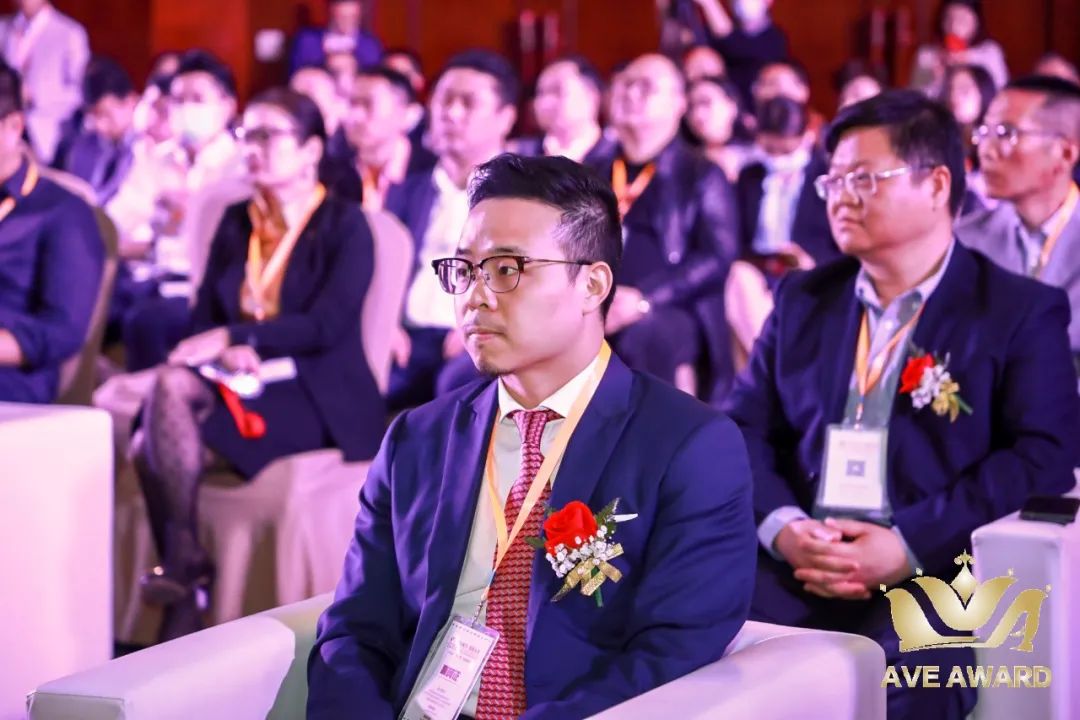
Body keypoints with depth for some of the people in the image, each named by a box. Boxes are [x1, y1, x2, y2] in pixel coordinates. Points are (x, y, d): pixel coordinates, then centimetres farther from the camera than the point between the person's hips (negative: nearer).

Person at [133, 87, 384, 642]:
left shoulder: (344, 226, -1)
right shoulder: (236, 223, 17)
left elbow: (326, 325, -14)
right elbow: (204, 315, 12)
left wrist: (232, 338, -20)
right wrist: (226, 350, -12)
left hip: (314, 398, -6)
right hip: (241, 383, 6)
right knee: (172, 383, -29)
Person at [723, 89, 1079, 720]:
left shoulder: (1022, 313, 4)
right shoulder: (803, 299, 19)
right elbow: (745, 429, 12)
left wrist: (909, 545, -17)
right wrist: (784, 527, -10)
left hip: (936, 579, -3)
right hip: (794, 574, 4)